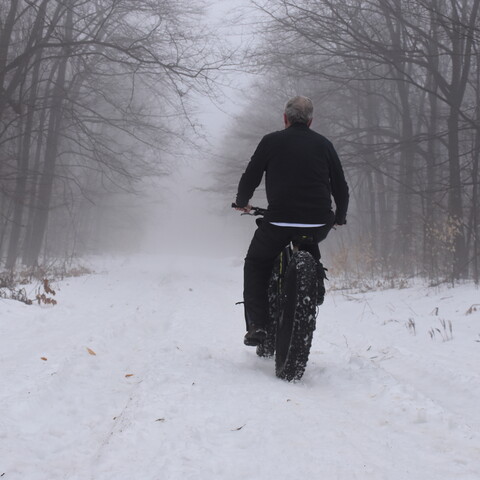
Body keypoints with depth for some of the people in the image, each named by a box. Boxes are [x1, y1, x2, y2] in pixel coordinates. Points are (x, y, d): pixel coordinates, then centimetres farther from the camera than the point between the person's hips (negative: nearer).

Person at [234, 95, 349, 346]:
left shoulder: (272, 141, 6)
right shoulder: (324, 144, 13)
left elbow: (250, 178, 8)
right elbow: (341, 187, 16)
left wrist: (242, 202, 28)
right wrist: (339, 218, 33)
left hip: (279, 222, -3)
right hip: (318, 224, 3)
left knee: (255, 263, 18)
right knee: (310, 243, 39)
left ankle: (257, 324, 6)